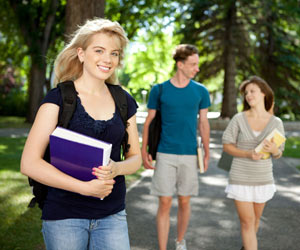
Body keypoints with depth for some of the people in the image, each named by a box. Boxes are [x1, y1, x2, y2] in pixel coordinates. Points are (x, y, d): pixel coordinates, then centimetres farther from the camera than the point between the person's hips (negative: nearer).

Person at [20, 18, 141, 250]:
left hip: (112, 215, 3)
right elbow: (30, 163, -12)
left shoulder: (124, 102, 6)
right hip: (64, 215, -3)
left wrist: (117, 168, -12)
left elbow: (135, 157, 11)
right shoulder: (58, 98, -7)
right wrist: (85, 187, -18)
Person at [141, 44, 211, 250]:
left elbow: (204, 124, 9)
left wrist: (207, 154, 6)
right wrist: (144, 151, -1)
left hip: (190, 155, 2)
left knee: (184, 202, 10)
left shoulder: (201, 91, 3)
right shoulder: (159, 90, -1)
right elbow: (149, 122, 5)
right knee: (165, 203, 0)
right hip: (165, 154, -1)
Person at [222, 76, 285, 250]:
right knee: (247, 222, -2)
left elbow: (278, 154, 1)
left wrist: (273, 149, -24)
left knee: (255, 218, 20)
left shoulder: (276, 123, -7)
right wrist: (248, 154, -22)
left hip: (263, 179, 3)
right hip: (241, 179, -2)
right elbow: (227, 145, -5)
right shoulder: (239, 119, -11)